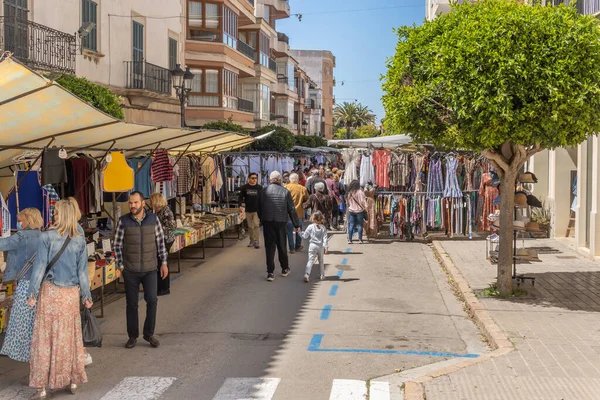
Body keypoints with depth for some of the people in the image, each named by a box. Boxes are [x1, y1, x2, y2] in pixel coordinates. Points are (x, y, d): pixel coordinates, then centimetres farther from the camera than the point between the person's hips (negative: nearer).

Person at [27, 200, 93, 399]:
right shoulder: (79, 240, 0)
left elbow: (40, 266, -9)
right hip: (71, 293, 3)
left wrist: (33, 292, -4)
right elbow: (82, 269, 4)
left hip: (50, 291, -3)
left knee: (45, 337, 2)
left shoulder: (47, 236, -9)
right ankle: (73, 381, 20)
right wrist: (86, 294, 10)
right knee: (70, 336, 12)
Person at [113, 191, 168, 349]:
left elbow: (160, 241, 5)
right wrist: (120, 265, -2)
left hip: (150, 269, 0)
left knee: (152, 300, -7)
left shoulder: (153, 219, -2)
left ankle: (149, 333, 10)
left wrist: (164, 262, 3)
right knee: (131, 304, 6)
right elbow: (118, 244, 1)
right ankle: (132, 336, 20)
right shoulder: (124, 221, -5)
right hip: (130, 270, 0)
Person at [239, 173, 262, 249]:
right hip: (248, 210, 2)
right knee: (250, 226, 10)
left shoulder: (259, 188, 0)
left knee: (256, 225, -11)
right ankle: (252, 240, 21)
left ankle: (257, 241, -8)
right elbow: (240, 197, 3)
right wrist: (240, 205, -14)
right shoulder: (244, 187, 1)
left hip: (257, 210, -2)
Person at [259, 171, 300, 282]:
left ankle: (270, 273, -5)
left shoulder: (264, 191, -1)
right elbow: (292, 209, 0)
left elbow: (260, 208, 2)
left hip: (267, 222, -1)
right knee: (282, 246, 14)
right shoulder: (285, 192, -1)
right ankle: (285, 269, 27)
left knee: (269, 246, 1)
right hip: (281, 222, 1)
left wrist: (262, 220, 15)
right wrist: (296, 225, 6)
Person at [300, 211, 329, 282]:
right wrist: (325, 247, -6)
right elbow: (325, 238, -4)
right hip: (320, 247, 2)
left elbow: (305, 236, -2)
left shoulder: (310, 227, -6)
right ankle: (322, 275, 25)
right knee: (321, 261, 18)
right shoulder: (323, 228, 0)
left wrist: (301, 232, 18)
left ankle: (307, 274, -23)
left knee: (310, 260, -6)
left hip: (312, 245, -2)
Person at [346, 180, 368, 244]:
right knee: (360, 225, 4)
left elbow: (347, 202, 9)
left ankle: (349, 240, 6)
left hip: (351, 211, 3)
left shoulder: (349, 193, -1)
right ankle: (360, 240, 4)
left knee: (351, 225, 7)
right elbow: (363, 202, -11)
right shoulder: (360, 192, -13)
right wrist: (366, 208, -2)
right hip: (359, 210, -3)